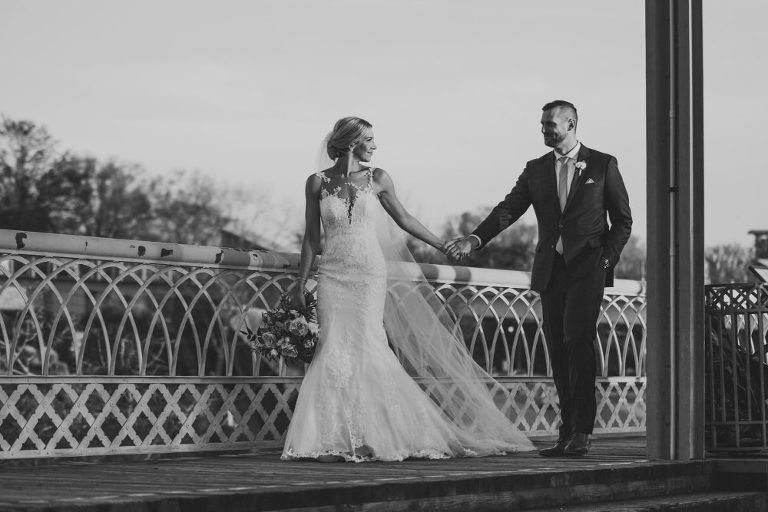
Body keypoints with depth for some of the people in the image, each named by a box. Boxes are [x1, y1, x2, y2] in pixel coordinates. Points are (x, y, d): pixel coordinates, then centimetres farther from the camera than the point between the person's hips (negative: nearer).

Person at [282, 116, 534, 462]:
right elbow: (311, 236, 10)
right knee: (335, 352, -7)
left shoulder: (377, 179, 6)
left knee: (366, 349, -8)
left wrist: (443, 246, 19)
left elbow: (403, 219, 16)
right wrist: (301, 283, 11)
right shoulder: (317, 182, 4)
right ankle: (334, 441, -3)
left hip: (371, 275, 1)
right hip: (332, 276, 0)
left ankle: (368, 436, 0)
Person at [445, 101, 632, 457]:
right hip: (550, 270, 4)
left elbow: (623, 220, 7)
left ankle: (581, 431, -16)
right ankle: (567, 432, 7)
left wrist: (607, 259, -5)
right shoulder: (536, 169, 12)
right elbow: (508, 209, 1)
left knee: (578, 342, -17)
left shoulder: (603, 165, 4)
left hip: (587, 268, -4)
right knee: (558, 352, 3)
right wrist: (475, 239, -14)